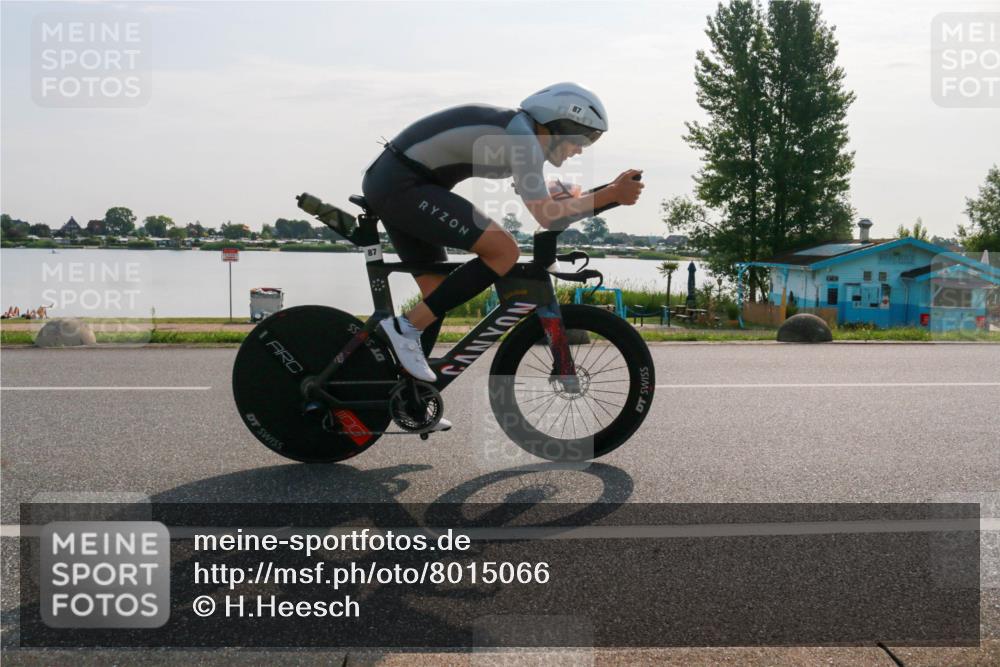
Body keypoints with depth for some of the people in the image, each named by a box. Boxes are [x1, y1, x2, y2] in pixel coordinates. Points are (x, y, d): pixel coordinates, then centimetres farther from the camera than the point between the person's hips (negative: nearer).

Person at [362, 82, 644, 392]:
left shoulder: (514, 129, 18)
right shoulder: (522, 135, -12)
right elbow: (547, 215, -17)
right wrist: (612, 194, -12)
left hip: (387, 183, 10)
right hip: (403, 185, -10)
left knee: (437, 291, 13)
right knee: (504, 250, -15)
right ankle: (406, 327, -13)